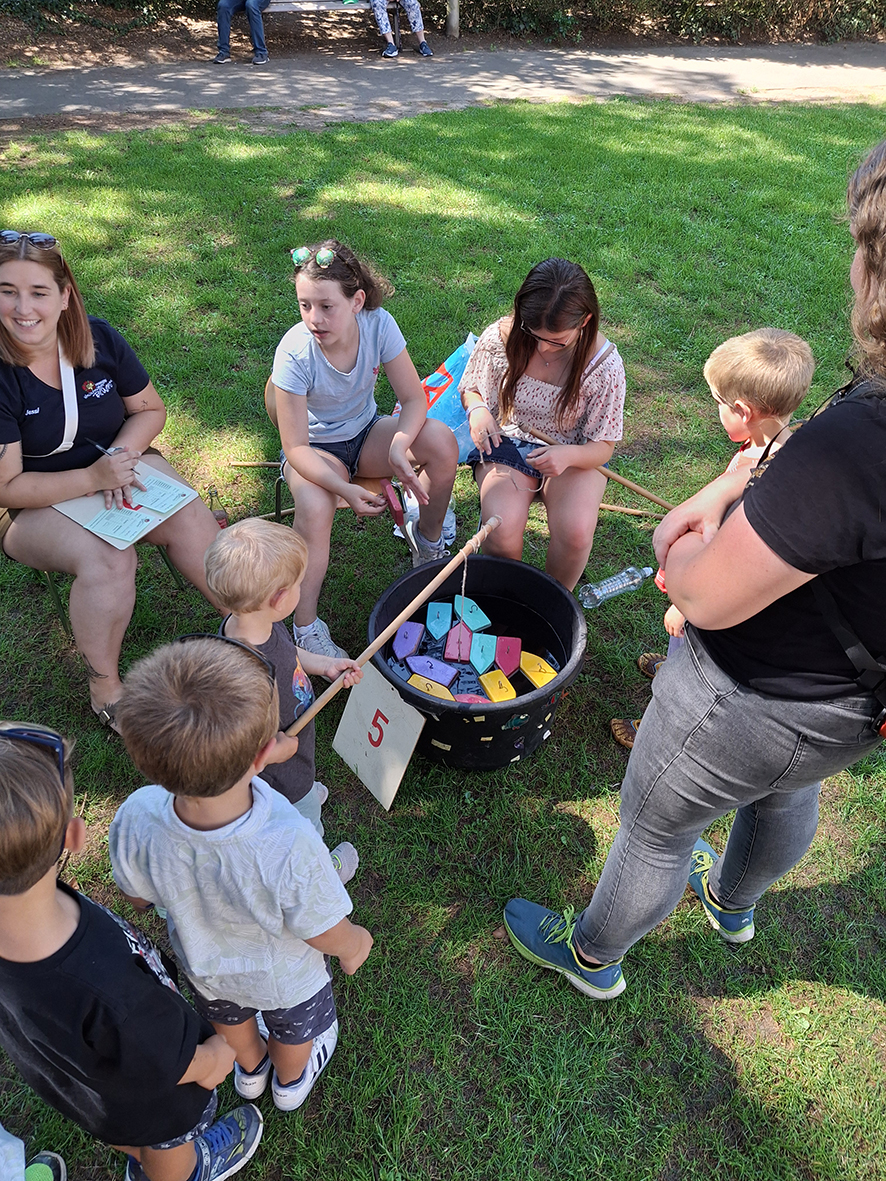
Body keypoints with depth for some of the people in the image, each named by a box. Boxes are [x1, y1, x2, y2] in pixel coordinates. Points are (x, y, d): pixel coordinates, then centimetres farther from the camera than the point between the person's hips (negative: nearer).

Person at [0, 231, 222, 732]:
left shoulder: (99, 339, -7)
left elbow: (150, 409, 4)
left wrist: (120, 455, -15)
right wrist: (92, 477, -29)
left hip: (116, 462, 4)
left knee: (193, 522, -25)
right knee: (108, 559, -33)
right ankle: (105, 689, -14)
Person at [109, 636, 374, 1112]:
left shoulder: (134, 822, -39)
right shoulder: (290, 848, -48)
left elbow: (138, 897, -14)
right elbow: (324, 933, -26)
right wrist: (354, 944, -3)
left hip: (202, 964, 3)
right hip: (283, 978, -2)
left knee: (228, 1017, 38)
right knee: (295, 1028, 35)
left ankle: (250, 1071, 69)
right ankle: (291, 1081, 67)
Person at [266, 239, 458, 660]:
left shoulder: (378, 325, -19)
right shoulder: (294, 353, -27)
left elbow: (414, 397, -14)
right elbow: (296, 448, -25)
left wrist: (398, 447, -34)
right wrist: (345, 489, -41)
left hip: (365, 433, 4)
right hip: (315, 448, -3)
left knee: (442, 442, -23)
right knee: (314, 508, -36)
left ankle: (427, 538, 5)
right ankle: (305, 626, -18)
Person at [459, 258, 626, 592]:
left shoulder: (605, 366, -18)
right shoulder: (499, 338, -14)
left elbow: (603, 448, -11)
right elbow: (471, 389, 7)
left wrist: (569, 455, -34)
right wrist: (477, 410, -18)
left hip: (573, 455, 0)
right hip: (507, 443, 1)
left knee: (576, 533, -29)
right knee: (501, 534, -28)